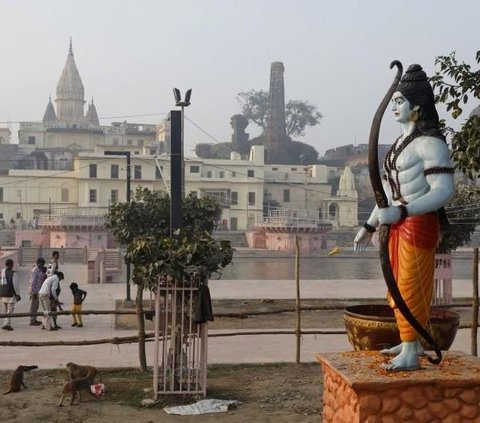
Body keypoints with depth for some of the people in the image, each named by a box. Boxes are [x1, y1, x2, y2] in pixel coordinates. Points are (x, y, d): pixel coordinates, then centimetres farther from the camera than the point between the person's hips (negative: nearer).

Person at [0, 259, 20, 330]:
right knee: (10, 311, -4)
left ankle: (8, 324, 21)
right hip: (11, 295, -6)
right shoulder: (13, 273, -13)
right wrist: (18, 294, -5)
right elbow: (15, 285, -13)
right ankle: (6, 324, -15)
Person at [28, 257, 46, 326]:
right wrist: (34, 293, -20)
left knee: (36, 305, 16)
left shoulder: (39, 270, 9)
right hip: (34, 290, -9)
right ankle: (32, 321, 3)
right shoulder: (34, 271, -19)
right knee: (33, 306, -3)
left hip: (37, 290, 9)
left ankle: (34, 320, 25)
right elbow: (32, 283, -20)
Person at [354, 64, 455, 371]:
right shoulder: (402, 142, 12)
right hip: (399, 223, 9)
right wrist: (370, 226, 17)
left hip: (418, 224, -9)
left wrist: (400, 212, -30)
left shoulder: (429, 143, -14)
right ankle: (410, 342, 29)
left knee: (410, 287, -3)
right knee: (399, 285, 16)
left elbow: (444, 190, -23)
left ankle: (410, 354, 7)